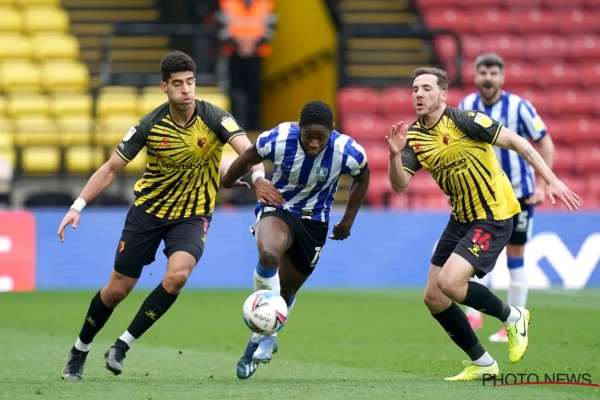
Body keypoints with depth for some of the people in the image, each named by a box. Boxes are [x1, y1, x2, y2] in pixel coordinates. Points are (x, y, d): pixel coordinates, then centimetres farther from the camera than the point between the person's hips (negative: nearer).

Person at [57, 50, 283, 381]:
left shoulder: (213, 118, -17)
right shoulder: (150, 125, -14)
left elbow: (244, 147, -34)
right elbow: (112, 168, -6)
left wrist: (257, 177, -55)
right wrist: (78, 206, -15)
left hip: (193, 214, -1)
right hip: (148, 209, 1)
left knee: (177, 275, -28)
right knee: (118, 289, 4)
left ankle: (123, 345, -13)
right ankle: (80, 350, 29)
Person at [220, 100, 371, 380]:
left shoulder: (347, 152, -22)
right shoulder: (278, 139, -25)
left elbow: (362, 176, 3)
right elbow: (247, 159, -3)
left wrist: (348, 220, 5)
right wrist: (223, 184, 11)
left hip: (314, 222, 2)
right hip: (276, 209, -2)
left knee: (286, 291, 12)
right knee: (269, 253, -36)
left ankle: (263, 337, 37)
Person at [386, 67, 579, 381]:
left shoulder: (464, 121, -18)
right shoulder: (413, 136, 1)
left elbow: (515, 141, -12)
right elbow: (399, 184, -6)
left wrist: (551, 181, -15)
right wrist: (395, 154, -25)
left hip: (494, 216, -8)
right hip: (461, 218, 8)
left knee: (449, 282, -22)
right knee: (433, 298, 4)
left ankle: (512, 317, 3)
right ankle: (482, 364, 19)